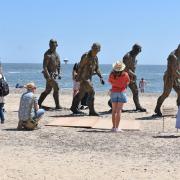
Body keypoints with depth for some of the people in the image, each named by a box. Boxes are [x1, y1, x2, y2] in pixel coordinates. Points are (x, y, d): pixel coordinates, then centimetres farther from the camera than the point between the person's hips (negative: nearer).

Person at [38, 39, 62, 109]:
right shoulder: (47, 54, -15)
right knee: (56, 88, -13)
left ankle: (38, 103, 21)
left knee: (48, 90, 12)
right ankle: (57, 105, -7)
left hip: (54, 74, 9)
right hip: (49, 74, -9)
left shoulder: (56, 54, 12)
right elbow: (44, 66, -20)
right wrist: (48, 76, -26)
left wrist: (58, 74, 16)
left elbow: (58, 64, 21)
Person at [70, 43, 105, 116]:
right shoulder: (86, 56, -15)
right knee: (91, 92, -14)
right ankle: (92, 111, -10)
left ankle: (74, 107, 28)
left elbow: (96, 68, 16)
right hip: (83, 77, -9)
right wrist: (78, 78, -19)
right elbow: (80, 67, -16)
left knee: (81, 93, 16)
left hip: (89, 77, 9)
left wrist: (100, 77, 5)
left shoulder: (95, 58, 10)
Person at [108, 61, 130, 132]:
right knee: (119, 110, -2)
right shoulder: (125, 74, -11)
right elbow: (128, 82, 6)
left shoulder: (112, 74, -8)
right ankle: (116, 127, -5)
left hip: (114, 92, 2)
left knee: (114, 111, 11)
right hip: (122, 92, -2)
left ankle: (114, 127, 13)